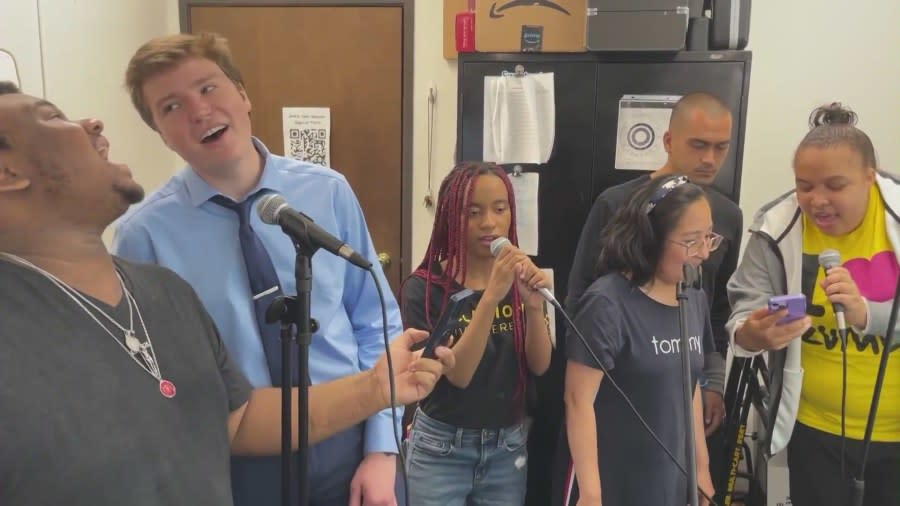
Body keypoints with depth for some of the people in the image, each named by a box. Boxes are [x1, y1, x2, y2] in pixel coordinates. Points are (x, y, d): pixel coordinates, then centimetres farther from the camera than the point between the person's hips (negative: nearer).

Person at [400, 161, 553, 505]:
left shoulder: (520, 278, -2)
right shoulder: (423, 287, -14)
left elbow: (540, 366, -7)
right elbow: (457, 374, -22)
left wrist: (534, 305, -25)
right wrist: (491, 296, -32)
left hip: (508, 448, 4)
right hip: (441, 449, -4)